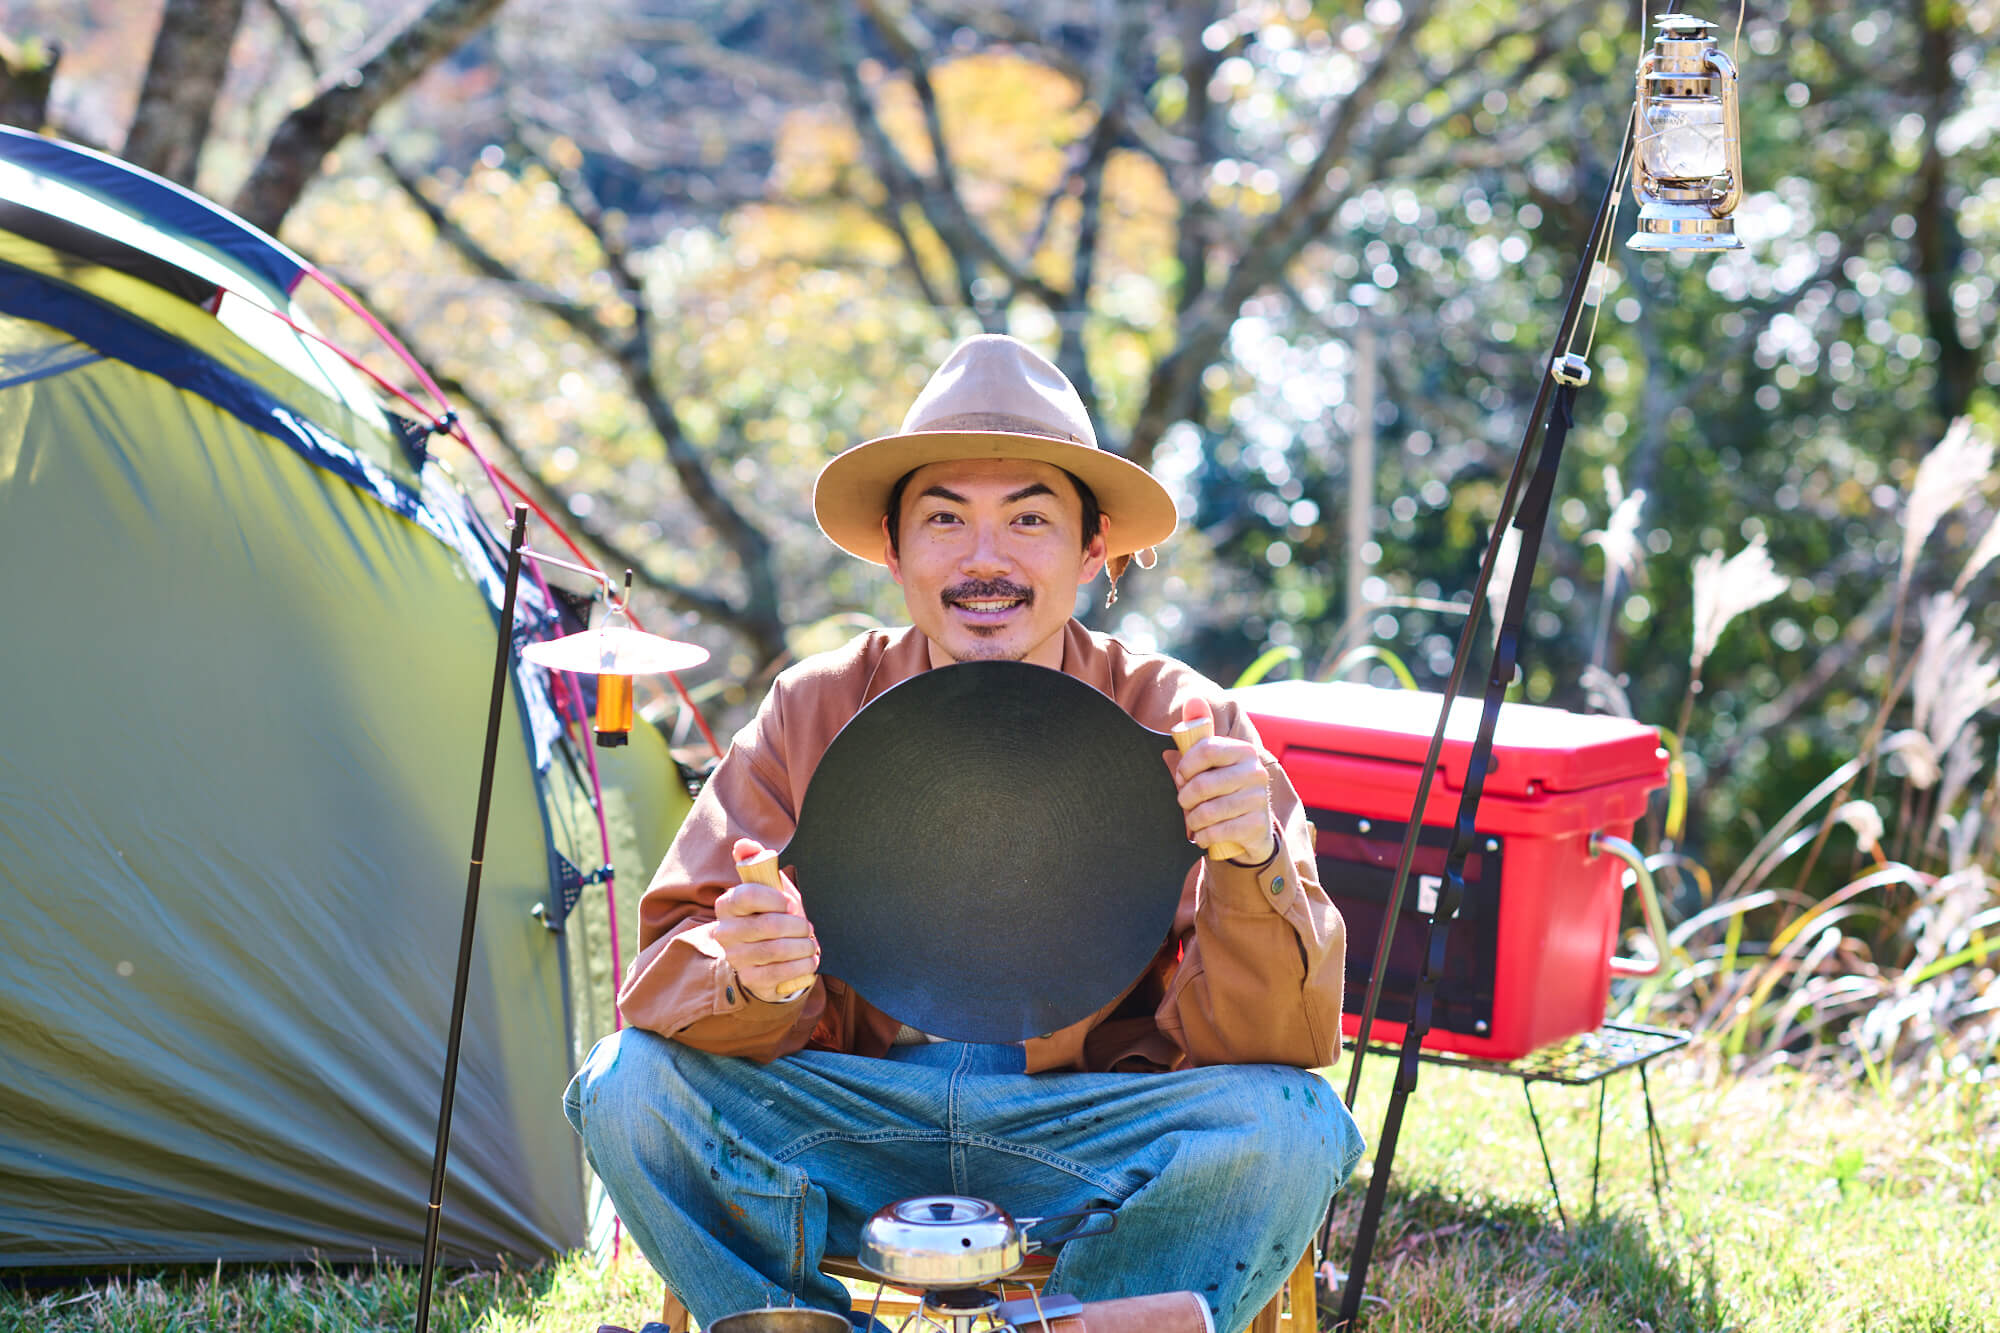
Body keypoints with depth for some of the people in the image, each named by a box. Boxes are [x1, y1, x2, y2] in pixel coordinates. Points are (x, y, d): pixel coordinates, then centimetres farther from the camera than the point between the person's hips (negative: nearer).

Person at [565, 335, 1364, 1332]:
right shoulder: (814, 712, -3)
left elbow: (1278, 1041, -14)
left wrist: (1254, 865, -35)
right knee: (627, 1083, -23)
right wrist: (748, 976, -33)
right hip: (849, 1128, 2)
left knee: (1290, 1126, -30)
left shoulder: (1183, 727, -8)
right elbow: (669, 968, -8)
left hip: (1088, 1131, -1)